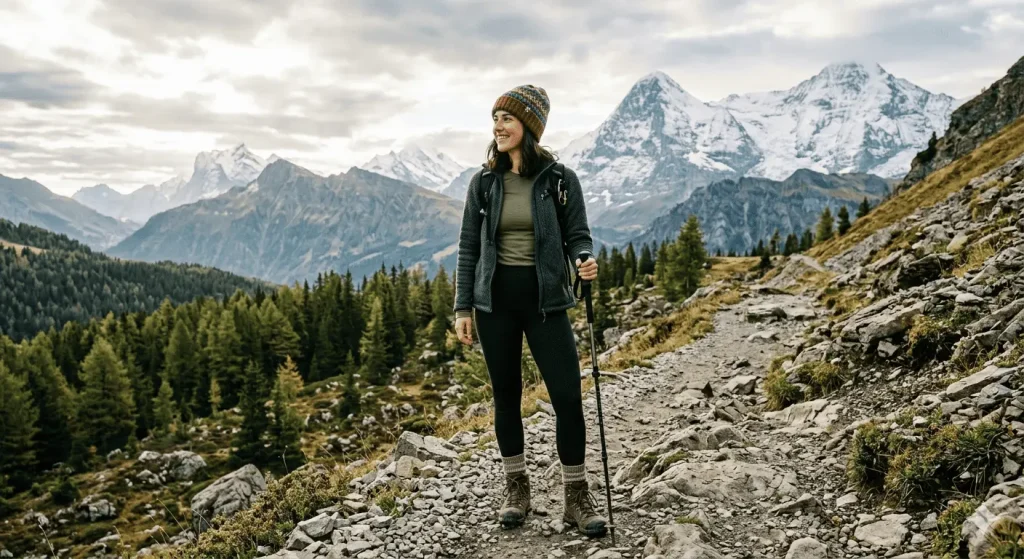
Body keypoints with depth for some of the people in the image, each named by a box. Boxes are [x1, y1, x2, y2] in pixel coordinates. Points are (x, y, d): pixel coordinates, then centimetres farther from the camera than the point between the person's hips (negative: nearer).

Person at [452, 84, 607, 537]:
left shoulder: (561, 180, -3)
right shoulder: (483, 182, 2)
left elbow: (578, 237, 1)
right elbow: (468, 247, 5)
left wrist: (586, 261, -23)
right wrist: (462, 307, 2)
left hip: (545, 299, -2)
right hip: (495, 299, 2)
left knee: (567, 397, -6)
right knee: (506, 396, 9)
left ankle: (577, 497, 10)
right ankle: (516, 489, 25)